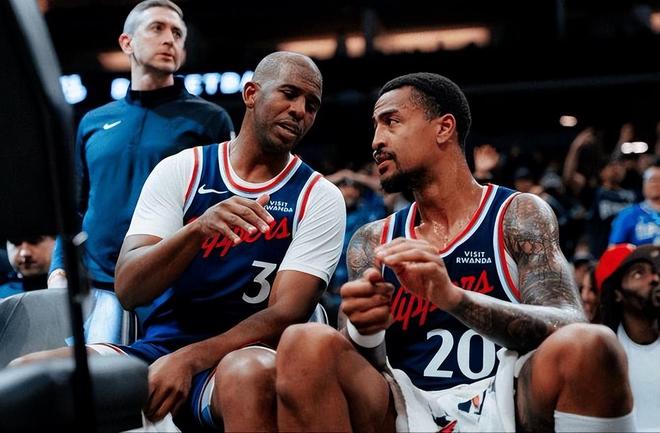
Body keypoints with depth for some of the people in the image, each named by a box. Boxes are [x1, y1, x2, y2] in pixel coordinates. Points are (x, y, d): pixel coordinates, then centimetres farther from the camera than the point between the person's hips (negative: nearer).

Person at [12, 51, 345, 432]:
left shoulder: (320, 198, 2)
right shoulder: (181, 170, 5)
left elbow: (285, 315, -8)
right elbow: (128, 289, -6)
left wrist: (188, 359, -23)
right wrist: (198, 229, -24)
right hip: (158, 349, 2)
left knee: (249, 373, -38)